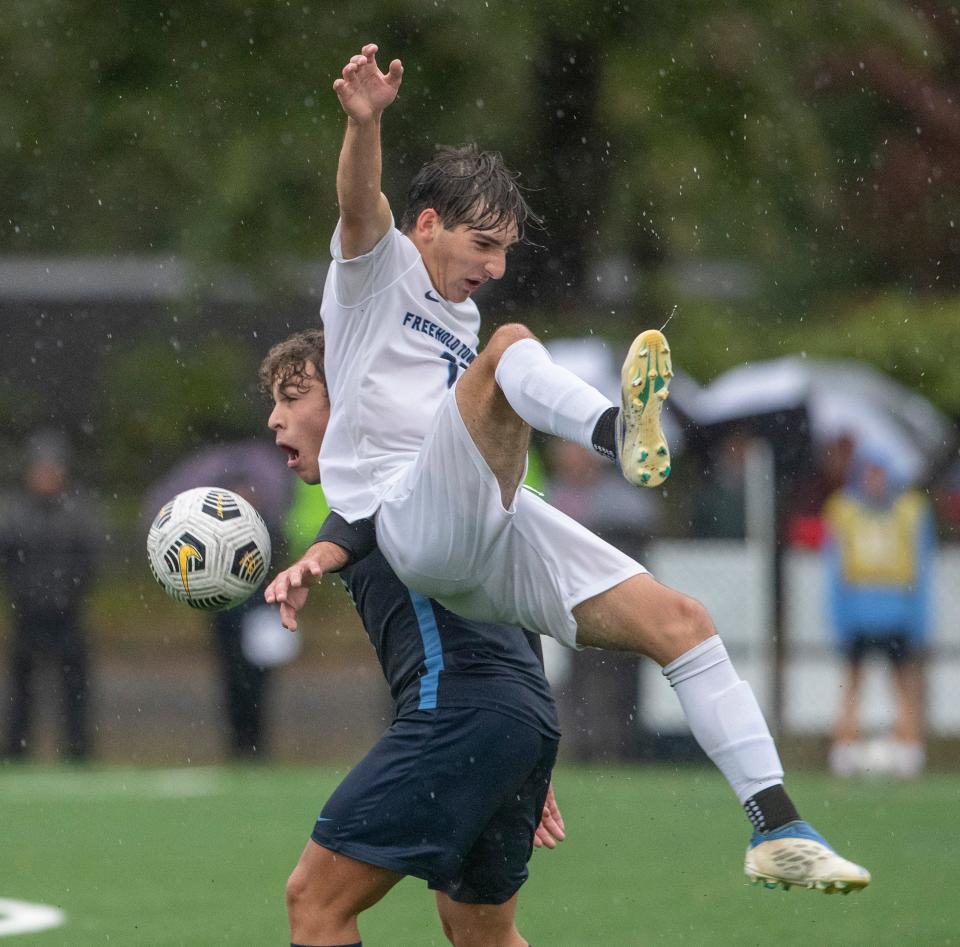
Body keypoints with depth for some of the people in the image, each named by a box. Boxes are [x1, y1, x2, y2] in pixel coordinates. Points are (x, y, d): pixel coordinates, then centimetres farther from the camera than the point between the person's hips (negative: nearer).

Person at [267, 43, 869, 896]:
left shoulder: (462, 329, 32)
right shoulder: (379, 267, 11)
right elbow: (361, 203, -13)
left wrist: (323, 556, 20)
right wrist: (365, 122, -34)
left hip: (501, 534, 8)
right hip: (412, 530, -8)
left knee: (680, 622, -6)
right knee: (512, 346, -28)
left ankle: (777, 829, -8)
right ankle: (617, 432, -63)